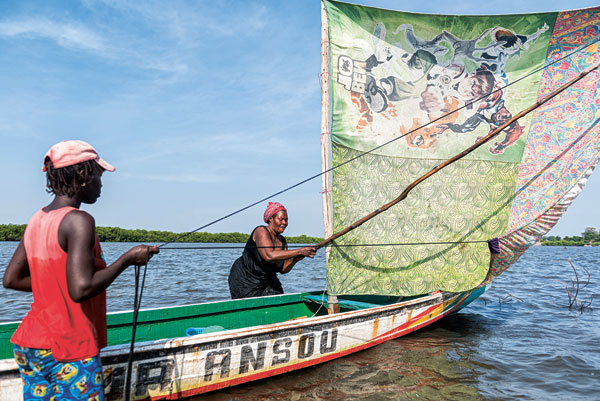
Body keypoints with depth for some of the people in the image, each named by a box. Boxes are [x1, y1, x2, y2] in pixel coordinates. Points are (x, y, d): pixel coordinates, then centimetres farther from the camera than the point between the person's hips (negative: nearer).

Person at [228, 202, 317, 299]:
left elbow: (283, 269, 2)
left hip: (268, 282, 7)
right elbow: (269, 255, -36)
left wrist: (295, 259, -18)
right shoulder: (261, 231, -19)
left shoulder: (282, 241, 3)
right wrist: (299, 251, -36)